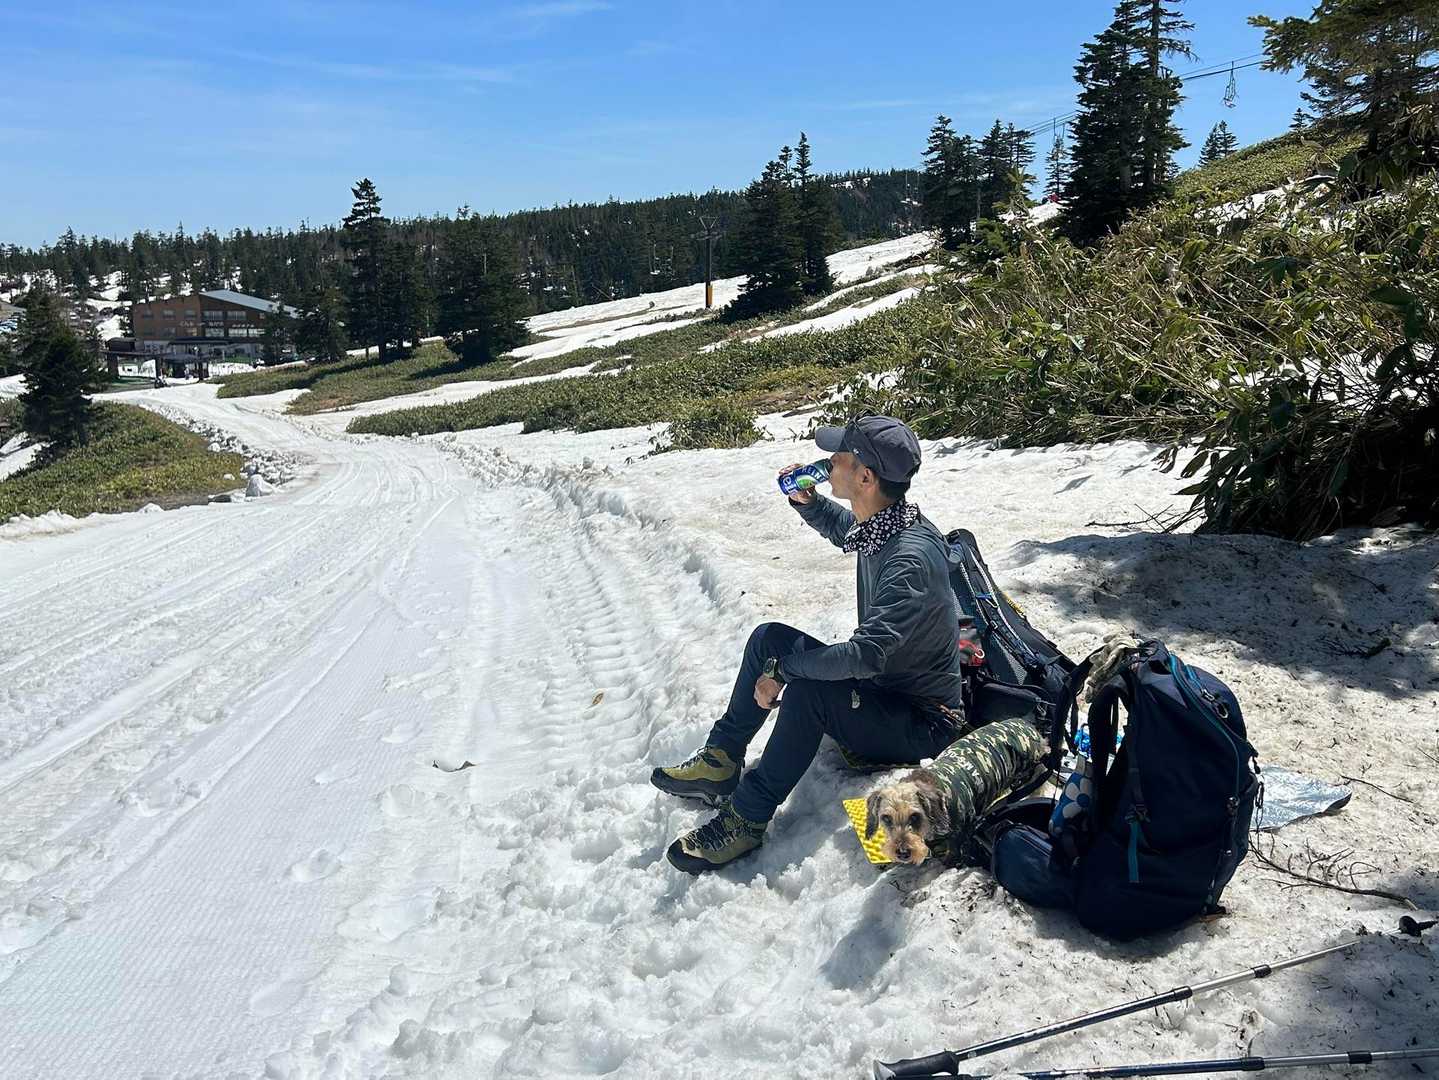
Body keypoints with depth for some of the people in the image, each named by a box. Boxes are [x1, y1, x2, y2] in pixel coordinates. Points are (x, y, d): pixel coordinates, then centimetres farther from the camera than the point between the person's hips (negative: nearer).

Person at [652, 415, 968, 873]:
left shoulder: (912, 557, -32)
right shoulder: (878, 522, -4)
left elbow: (865, 655, -37)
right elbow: (839, 527, 22)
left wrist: (782, 670, -25)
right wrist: (807, 500, 1)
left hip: (923, 722, -9)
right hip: (880, 682, 9)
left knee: (807, 691, -33)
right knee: (770, 636, 1)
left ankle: (745, 820, -17)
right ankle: (721, 763, 6)